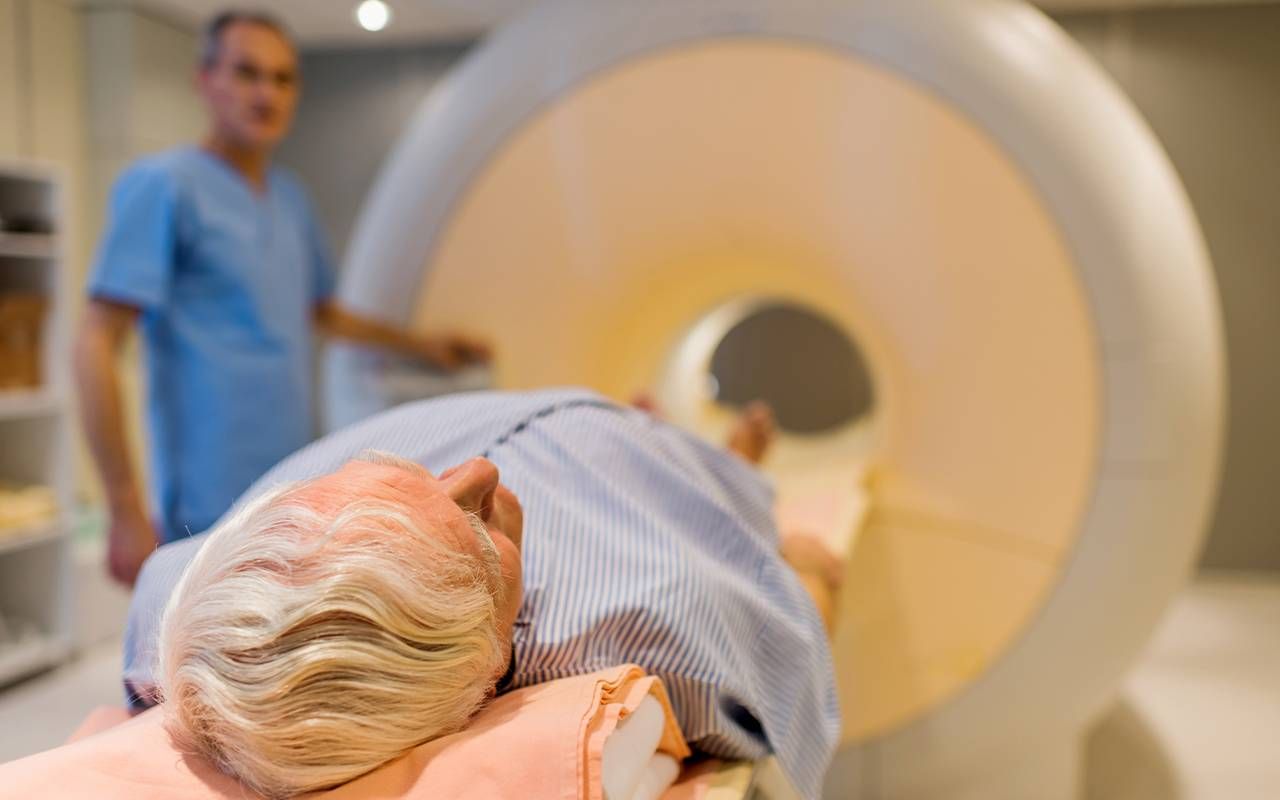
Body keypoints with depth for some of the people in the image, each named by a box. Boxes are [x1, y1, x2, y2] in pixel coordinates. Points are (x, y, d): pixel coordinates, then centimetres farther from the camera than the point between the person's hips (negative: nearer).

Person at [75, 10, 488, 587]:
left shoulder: (290, 197, 13)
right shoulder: (163, 185, -9)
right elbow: (96, 347, -13)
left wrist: (420, 346, 24)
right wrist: (126, 511, -17)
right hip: (214, 511, -7)